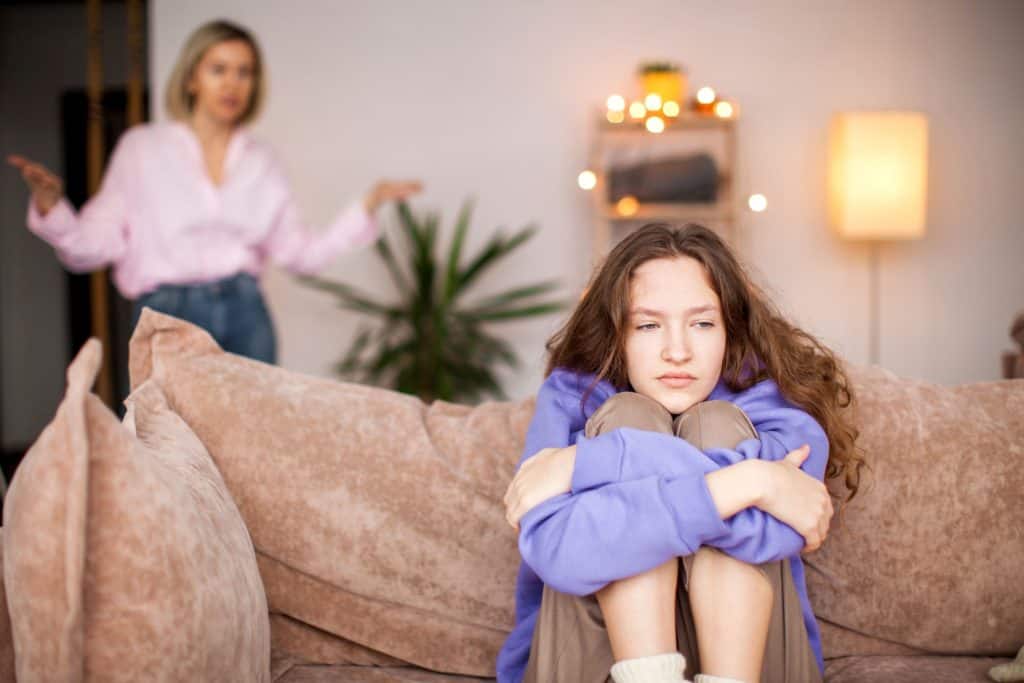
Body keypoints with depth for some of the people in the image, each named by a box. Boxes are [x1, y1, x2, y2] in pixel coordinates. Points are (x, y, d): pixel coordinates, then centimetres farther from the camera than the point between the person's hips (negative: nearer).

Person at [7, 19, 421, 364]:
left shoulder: (262, 162, 13)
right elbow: (89, 249, -1)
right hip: (169, 316, -2)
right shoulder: (140, 147, 5)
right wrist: (49, 204, -19)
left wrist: (368, 206, 5)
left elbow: (300, 253, 11)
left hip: (246, 316, 3)